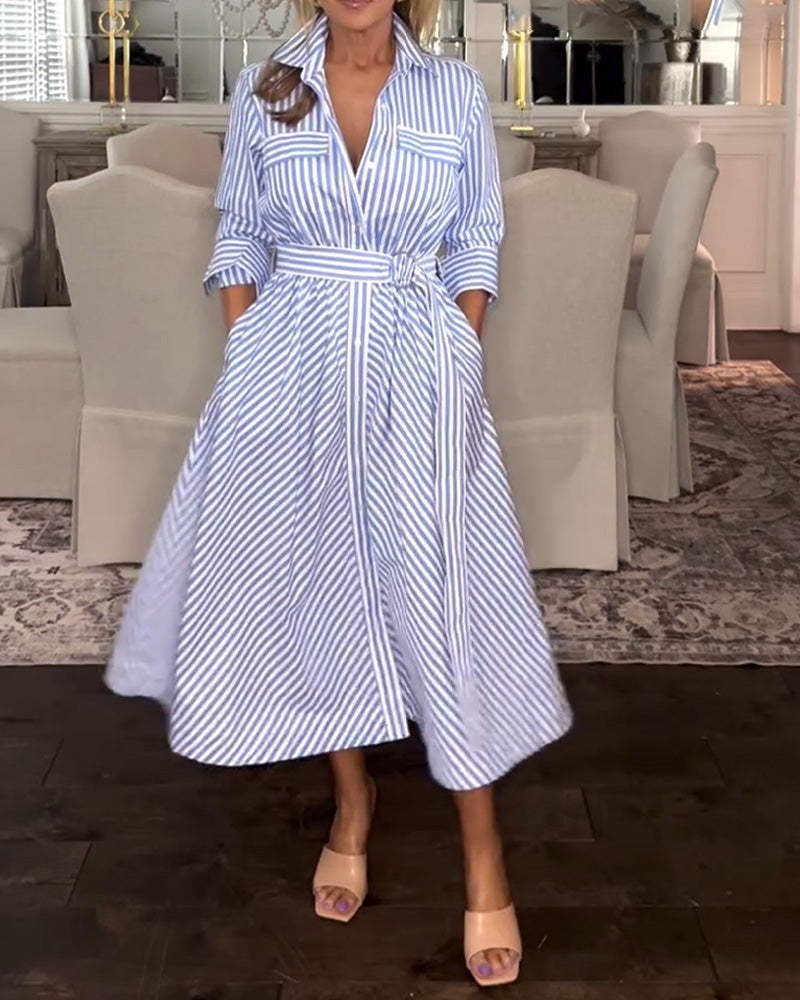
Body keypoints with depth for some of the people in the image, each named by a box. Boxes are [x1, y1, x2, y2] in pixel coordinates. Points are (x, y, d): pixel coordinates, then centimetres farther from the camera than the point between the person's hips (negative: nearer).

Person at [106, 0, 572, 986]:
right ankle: (352, 800, 31)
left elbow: (475, 247, 6)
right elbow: (240, 240, 8)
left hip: (415, 368, -1)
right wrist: (242, 369, 1)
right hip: (293, 369, 2)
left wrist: (461, 371, -1)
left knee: (442, 599, -2)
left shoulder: (455, 92, 1)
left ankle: (483, 855, 11)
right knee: (312, 579, 9)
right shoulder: (262, 91, 4)